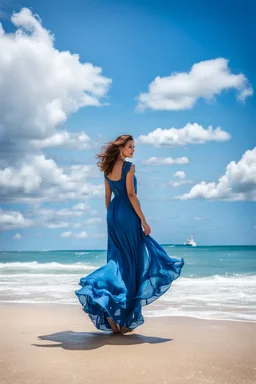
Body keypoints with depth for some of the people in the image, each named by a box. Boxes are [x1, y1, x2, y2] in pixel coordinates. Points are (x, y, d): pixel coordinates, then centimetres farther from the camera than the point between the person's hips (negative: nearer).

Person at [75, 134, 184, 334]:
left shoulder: (108, 169, 11)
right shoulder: (129, 167, -11)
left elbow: (108, 196, 14)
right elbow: (131, 195, -16)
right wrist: (143, 220, -13)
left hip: (113, 214, 7)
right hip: (128, 215, -7)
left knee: (117, 259, 13)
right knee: (132, 262, 2)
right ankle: (126, 318, 6)